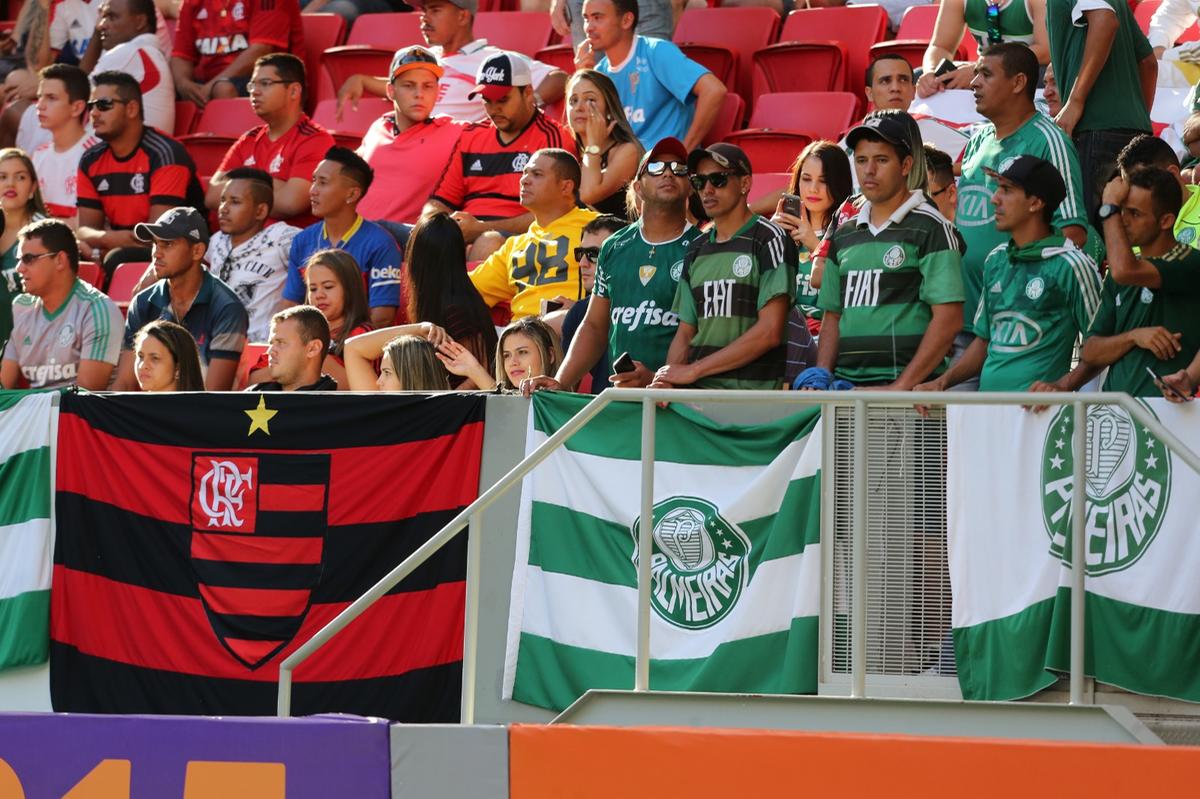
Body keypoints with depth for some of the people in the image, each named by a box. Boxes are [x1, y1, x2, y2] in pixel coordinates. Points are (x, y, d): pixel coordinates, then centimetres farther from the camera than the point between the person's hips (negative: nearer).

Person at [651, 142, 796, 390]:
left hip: (751, 389, -5)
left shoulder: (770, 239, 0)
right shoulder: (696, 251, 20)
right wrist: (666, 381, -3)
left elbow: (770, 332, -9)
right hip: (696, 390, 5)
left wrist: (693, 370, -9)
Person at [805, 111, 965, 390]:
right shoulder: (844, 235, 19)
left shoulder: (930, 229, 0)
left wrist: (901, 387, -13)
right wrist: (821, 376, 7)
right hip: (844, 386, 5)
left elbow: (948, 319, -7)